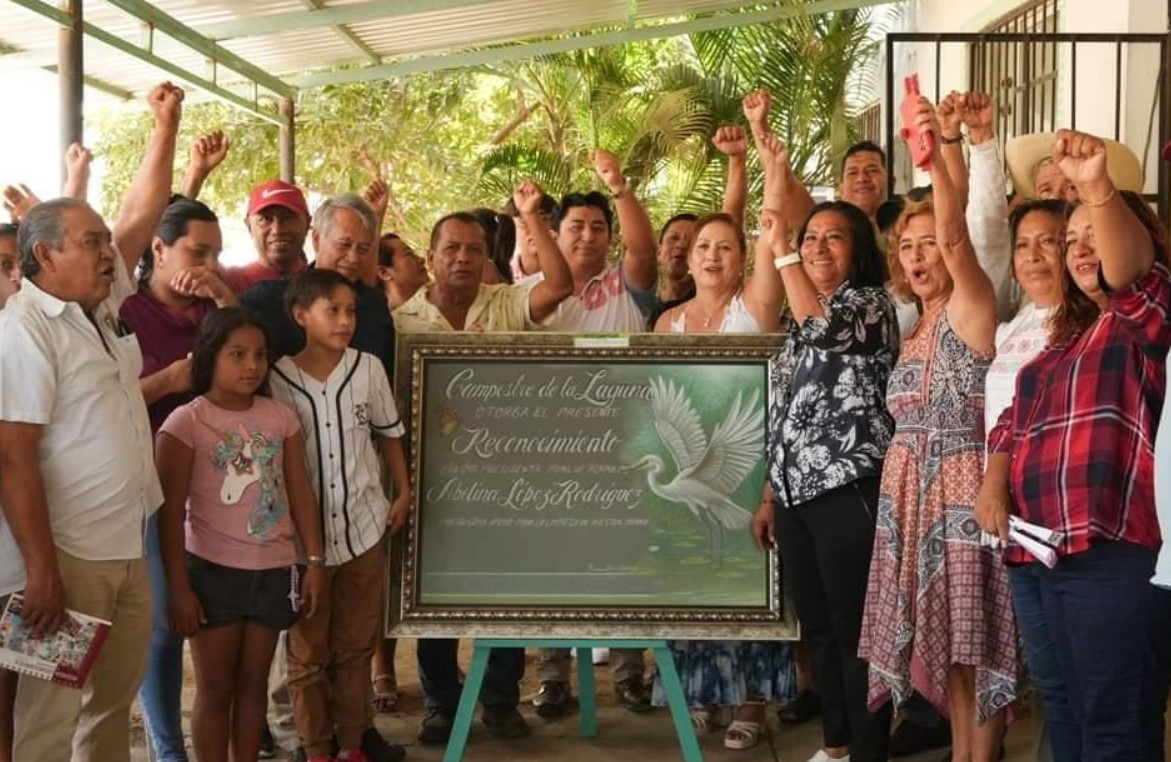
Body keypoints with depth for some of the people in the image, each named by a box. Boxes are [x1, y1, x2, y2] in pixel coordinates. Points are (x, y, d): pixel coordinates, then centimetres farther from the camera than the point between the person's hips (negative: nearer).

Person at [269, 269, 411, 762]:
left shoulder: (369, 369, -1)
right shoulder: (276, 379, -10)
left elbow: (389, 433, 10)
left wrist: (404, 491, 4)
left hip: (365, 526, 2)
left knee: (356, 645, 13)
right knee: (308, 651, 10)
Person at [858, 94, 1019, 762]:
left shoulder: (972, 307, -7)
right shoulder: (921, 329, 16)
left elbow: (956, 236, -26)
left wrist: (936, 154, -39)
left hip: (961, 490, -8)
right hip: (914, 491, 8)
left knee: (974, 638, -2)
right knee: (947, 638, 12)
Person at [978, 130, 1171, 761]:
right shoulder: (1065, 337, 23)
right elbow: (1015, 421, 25)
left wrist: (1099, 189, -44)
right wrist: (995, 482, 4)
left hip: (1113, 552, -8)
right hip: (1034, 554, 9)